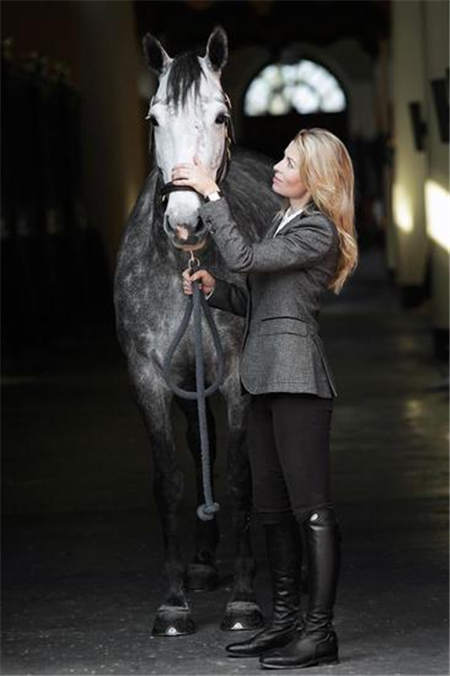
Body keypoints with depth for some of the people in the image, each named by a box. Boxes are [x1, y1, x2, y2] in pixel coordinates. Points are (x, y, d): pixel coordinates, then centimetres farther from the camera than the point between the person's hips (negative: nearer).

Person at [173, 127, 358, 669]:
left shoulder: (318, 232, -10)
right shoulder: (284, 223, 19)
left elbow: (243, 257, -18)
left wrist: (211, 195, -13)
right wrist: (213, 289, 6)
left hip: (297, 380, -10)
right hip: (268, 379, 10)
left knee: (310, 507, -8)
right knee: (272, 507, 12)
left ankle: (319, 631, -6)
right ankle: (285, 621, 19)